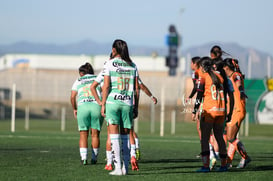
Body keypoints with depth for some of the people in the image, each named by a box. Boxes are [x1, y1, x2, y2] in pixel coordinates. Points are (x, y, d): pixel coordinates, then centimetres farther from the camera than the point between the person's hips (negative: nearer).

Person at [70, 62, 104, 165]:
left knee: (83, 134, 4)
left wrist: (74, 109, 21)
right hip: (97, 106, 0)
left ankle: (83, 158, -9)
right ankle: (94, 158, 8)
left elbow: (72, 97, 9)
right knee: (95, 134, 7)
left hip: (82, 106, 0)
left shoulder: (78, 81, 20)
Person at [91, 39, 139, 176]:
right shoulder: (132, 66, 8)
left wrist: (102, 104, -2)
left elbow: (106, 86, -7)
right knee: (125, 135, 11)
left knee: (114, 135, -3)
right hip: (127, 103, 3)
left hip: (112, 102, -3)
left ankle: (118, 168, -10)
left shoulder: (109, 64, -2)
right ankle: (125, 167, 10)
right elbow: (136, 88, 8)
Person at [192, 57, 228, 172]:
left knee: (204, 139, -4)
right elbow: (224, 94, 14)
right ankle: (223, 164, 18)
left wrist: (194, 111, -6)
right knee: (219, 137, 15)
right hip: (221, 111, 6)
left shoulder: (203, 78, -4)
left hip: (209, 111, -6)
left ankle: (206, 166, -12)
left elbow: (199, 96, -9)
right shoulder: (219, 77, 12)